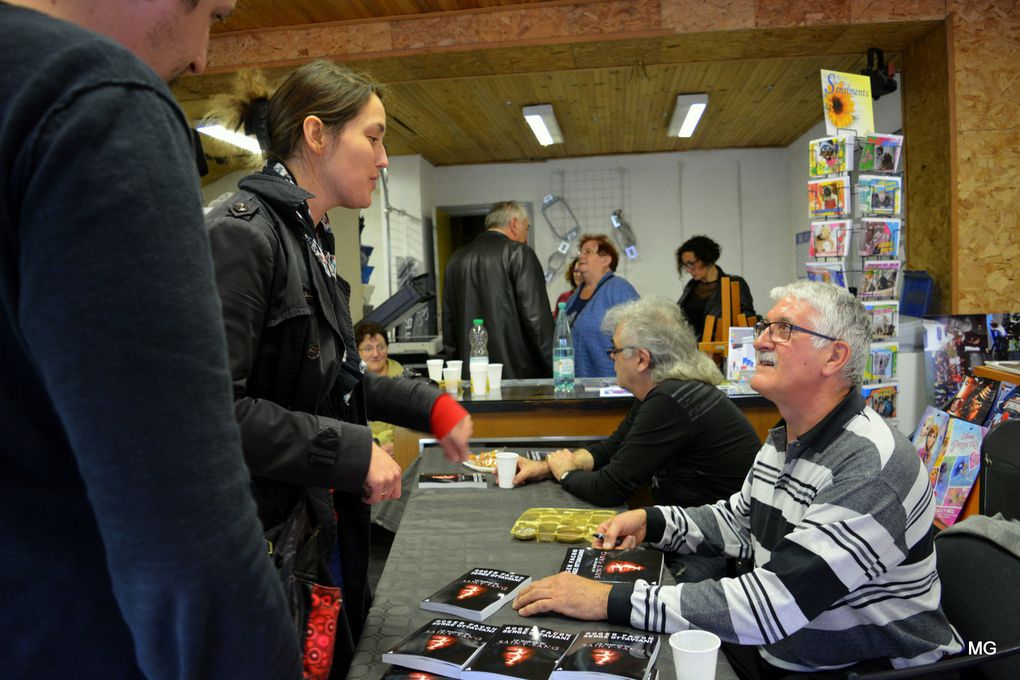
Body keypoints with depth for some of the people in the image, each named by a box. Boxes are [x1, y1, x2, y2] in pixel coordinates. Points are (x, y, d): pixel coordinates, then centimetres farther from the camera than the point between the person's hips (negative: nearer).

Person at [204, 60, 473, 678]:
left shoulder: (311, 239, 11)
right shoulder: (242, 234, -19)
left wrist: (428, 405, 9)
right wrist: (352, 452, -21)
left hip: (326, 526, 9)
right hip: (266, 540, -9)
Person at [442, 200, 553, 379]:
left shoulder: (456, 259, 12)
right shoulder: (519, 253, -6)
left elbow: (448, 322, 15)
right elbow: (536, 317, -11)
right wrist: (553, 369, -4)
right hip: (517, 371, -6)